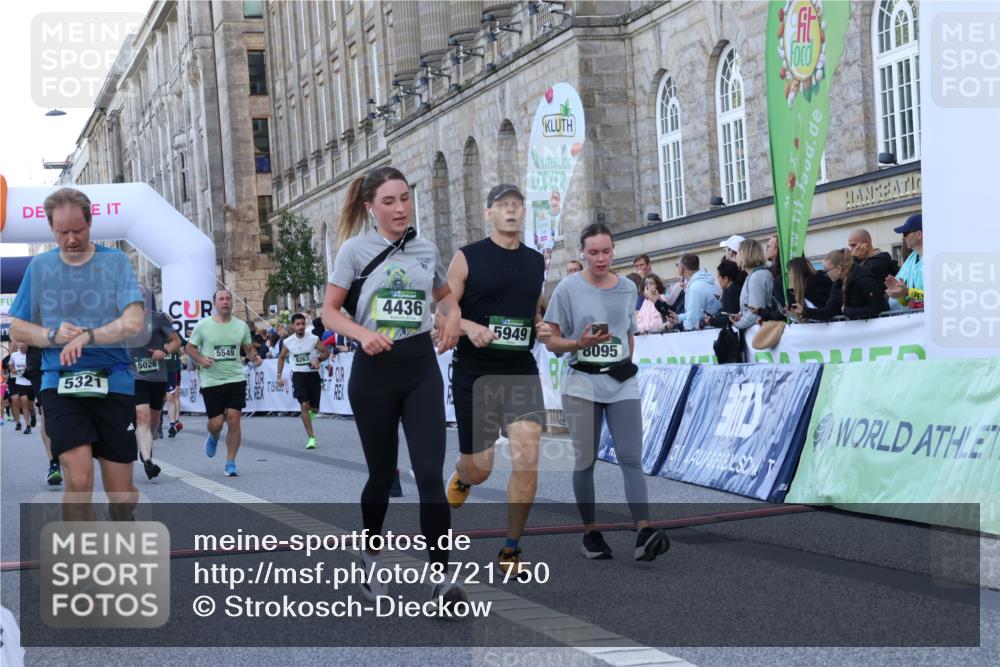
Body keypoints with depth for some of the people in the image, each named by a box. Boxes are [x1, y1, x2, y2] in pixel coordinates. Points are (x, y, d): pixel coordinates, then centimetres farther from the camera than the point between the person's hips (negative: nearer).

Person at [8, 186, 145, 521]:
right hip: (60, 384, 0)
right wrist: (53, 335, -9)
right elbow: (18, 329, 12)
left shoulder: (115, 261, 2)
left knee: (121, 491, 4)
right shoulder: (40, 266, 9)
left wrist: (86, 337, -24)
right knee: (79, 480, -18)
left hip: (113, 383, 0)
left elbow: (133, 322, -9)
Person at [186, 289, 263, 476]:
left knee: (234, 420, -7)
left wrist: (254, 356, -6)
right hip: (211, 381, -1)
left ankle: (230, 463, 4)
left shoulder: (241, 326, 5)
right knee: (216, 423, -3)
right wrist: (201, 359, -13)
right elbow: (190, 347, 6)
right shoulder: (203, 326, -2)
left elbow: (249, 348, 16)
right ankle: (213, 437, 37)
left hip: (236, 378, 1)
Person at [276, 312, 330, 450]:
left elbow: (326, 352, 0)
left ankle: (310, 412, 45)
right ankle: (311, 438, -12)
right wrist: (279, 376, 9)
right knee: (304, 405, -15)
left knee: (314, 409, 5)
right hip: (298, 375, 0)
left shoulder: (314, 339, -8)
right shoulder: (287, 342, -2)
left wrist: (318, 359, -20)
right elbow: (281, 358, 14)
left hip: (313, 375, 0)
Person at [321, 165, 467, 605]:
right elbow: (329, 312, -2)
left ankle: (441, 580, -11)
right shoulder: (355, 249, -4)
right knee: (382, 473, 10)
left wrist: (454, 316, 1)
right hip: (374, 369, -2)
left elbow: (445, 294, 24)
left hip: (421, 368, 2)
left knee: (430, 474, -9)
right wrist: (361, 334, -21)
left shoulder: (426, 249, 6)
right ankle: (370, 557, 35)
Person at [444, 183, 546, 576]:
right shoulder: (467, 258, -3)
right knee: (478, 469, 6)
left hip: (521, 371, 2)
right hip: (474, 373, -2)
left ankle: (511, 550, 1)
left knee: (526, 459, -14)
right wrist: (469, 326, -24)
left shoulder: (536, 262, 10)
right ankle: (461, 478, 47)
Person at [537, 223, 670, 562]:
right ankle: (590, 534, 14)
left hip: (622, 383, 2)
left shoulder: (627, 289, 8)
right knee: (585, 460, 4)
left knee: (631, 458, -10)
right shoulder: (568, 289, -3)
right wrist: (580, 343, -18)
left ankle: (644, 534, -21)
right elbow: (551, 341, -2)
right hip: (582, 384, -2)